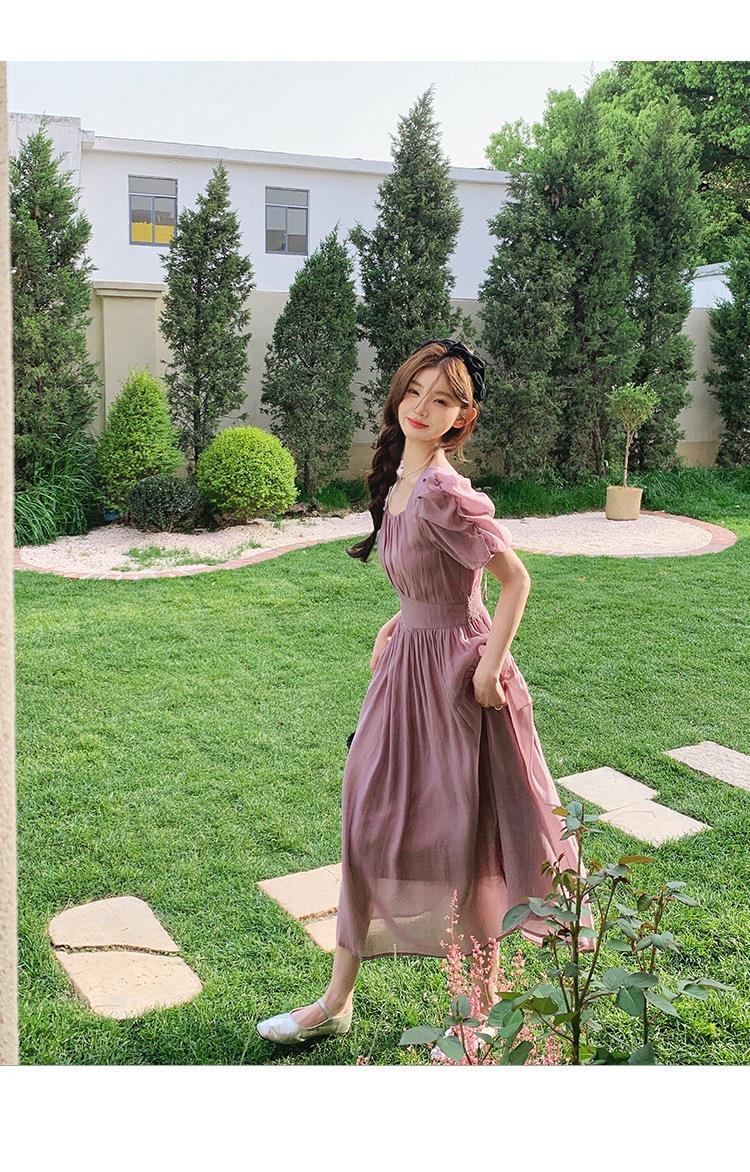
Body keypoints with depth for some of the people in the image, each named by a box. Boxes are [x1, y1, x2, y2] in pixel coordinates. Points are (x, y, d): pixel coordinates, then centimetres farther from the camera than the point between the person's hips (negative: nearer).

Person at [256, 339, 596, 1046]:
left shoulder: (445, 492, -21)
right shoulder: (396, 477, 5)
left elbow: (516, 579, -18)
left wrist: (489, 669, -16)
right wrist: (396, 627, 11)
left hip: (457, 669, -8)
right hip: (406, 663, 9)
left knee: (465, 831, 6)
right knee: (371, 816, 12)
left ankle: (487, 1000, 29)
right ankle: (336, 1001, 25)